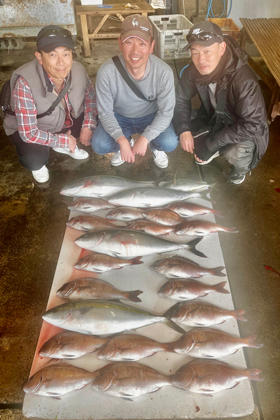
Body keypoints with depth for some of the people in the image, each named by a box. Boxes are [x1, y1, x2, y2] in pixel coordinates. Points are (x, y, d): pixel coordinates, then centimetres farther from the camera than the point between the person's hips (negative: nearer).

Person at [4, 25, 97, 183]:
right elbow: (28, 133, -32)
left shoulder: (78, 70, -22)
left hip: (67, 121, 5)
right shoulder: (25, 83, -36)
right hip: (34, 130, -5)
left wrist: (88, 126, -14)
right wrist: (64, 139, -24)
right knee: (34, 159, -34)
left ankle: (62, 147, 14)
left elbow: (90, 97, -1)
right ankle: (37, 165, 8)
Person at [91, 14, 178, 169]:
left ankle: (155, 147, 14)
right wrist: (122, 140, -31)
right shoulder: (106, 72, -27)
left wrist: (145, 138, -30)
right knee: (99, 145, -23)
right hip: (119, 117, 1)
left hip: (151, 116, 0)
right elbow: (105, 112, -17)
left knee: (169, 143, -26)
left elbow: (166, 112, -18)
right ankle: (125, 145, 14)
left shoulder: (164, 72, -26)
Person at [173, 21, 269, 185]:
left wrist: (210, 145, -36)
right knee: (175, 126, -11)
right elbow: (181, 99, -5)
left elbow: (251, 125, -36)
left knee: (236, 153, -36)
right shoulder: (194, 70, -19)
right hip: (214, 118, 6)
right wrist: (184, 129, -23)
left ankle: (240, 168, 5)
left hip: (246, 130, -5)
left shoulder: (243, 80, -35)